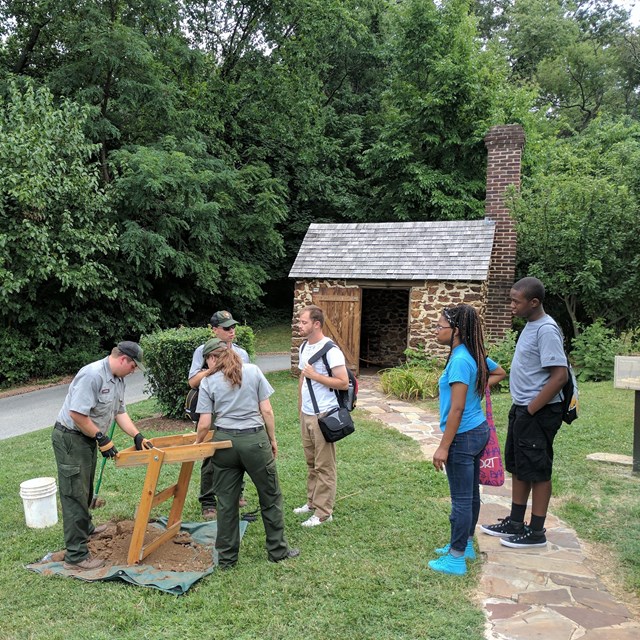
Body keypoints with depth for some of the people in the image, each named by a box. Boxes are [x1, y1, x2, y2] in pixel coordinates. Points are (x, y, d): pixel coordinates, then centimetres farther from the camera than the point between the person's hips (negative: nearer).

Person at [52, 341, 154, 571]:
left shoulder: (118, 380, 6)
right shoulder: (93, 375, -25)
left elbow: (120, 412, 11)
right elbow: (77, 414, -28)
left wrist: (137, 437, 1)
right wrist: (101, 438, -20)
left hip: (88, 439, 10)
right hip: (70, 438, -10)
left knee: (86, 490, 25)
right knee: (75, 495, -6)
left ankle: (85, 528, 46)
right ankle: (76, 555, -1)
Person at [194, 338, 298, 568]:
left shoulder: (208, 382, -1)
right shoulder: (253, 371, 0)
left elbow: (205, 423, -3)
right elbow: (266, 411, -2)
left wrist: (197, 443, 16)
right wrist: (272, 439, 10)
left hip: (224, 441, 1)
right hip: (255, 440, -1)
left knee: (226, 502, 12)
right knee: (270, 497, 14)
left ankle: (226, 557, 23)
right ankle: (278, 550, 24)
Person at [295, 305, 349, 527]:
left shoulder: (330, 350, -16)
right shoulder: (304, 347, 10)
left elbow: (344, 383, -19)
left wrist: (315, 375, -19)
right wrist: (300, 408, 17)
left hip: (323, 416, -8)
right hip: (306, 414, 8)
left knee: (324, 466, 1)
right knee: (311, 463, 17)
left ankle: (323, 512, 9)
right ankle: (312, 502, 30)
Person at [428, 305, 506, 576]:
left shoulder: (459, 360, -22)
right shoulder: (476, 354, 5)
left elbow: (457, 408, -24)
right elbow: (500, 373, 24)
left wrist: (443, 447, -19)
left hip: (463, 436, -10)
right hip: (478, 430, 10)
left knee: (461, 500, 1)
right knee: (471, 494, 20)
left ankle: (456, 559, 12)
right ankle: (465, 544, 35)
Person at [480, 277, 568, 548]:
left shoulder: (546, 330, -19)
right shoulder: (530, 325, 10)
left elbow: (559, 375, -24)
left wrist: (531, 409, -19)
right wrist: (520, 408, 15)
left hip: (538, 413, -10)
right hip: (521, 409, 10)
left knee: (537, 471, 2)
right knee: (518, 467, 17)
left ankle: (536, 532, 15)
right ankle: (515, 522, 29)